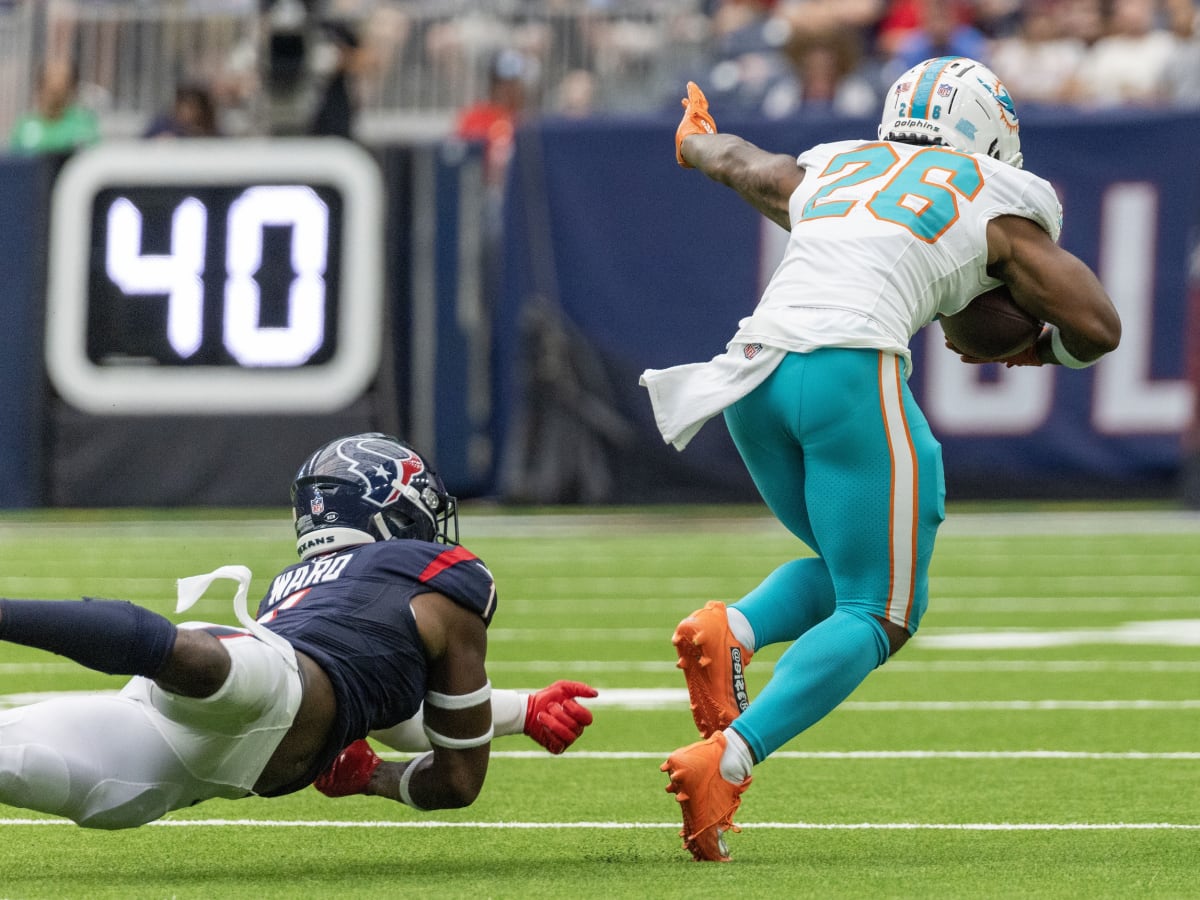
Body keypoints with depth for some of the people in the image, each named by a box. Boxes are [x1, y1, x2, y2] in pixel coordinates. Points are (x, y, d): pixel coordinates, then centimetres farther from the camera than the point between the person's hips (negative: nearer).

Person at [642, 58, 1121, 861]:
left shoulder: (828, 171, 27)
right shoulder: (999, 207, 14)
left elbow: (737, 160, 49)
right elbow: (1098, 329, 11)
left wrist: (696, 143, 72)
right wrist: (1031, 348, 32)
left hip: (757, 370, 6)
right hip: (850, 370, -6)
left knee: (850, 572, 25)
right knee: (879, 614, 1)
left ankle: (729, 632, -5)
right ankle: (725, 762, -19)